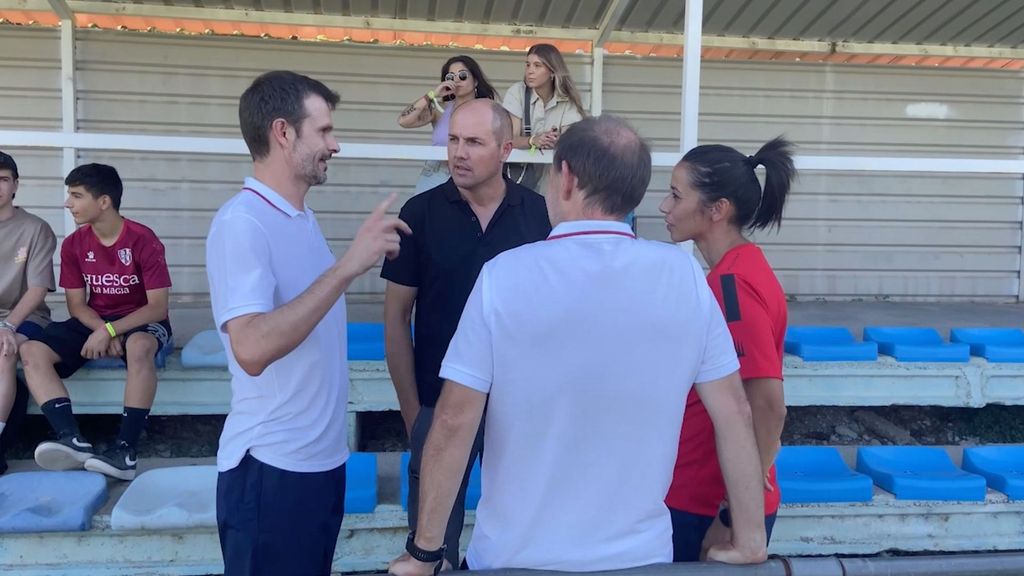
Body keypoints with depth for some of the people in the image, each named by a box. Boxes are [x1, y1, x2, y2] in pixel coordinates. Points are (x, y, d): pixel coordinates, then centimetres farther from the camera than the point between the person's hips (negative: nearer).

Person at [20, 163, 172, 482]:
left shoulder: (143, 240, -17)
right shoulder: (73, 244, -1)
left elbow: (158, 307, -18)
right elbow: (77, 304, 1)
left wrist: (111, 330, -29)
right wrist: (103, 330, -19)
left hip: (141, 321, -5)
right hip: (95, 322, 6)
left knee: (139, 346, -41)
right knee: (32, 351, -19)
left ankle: (126, 449, -37)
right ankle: (73, 440, -32)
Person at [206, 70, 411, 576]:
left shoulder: (302, 217, 10)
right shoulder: (241, 222, -18)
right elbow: (252, 348, -32)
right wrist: (348, 265, -32)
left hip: (324, 456, 8)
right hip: (272, 467, -8)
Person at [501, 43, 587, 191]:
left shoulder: (567, 100, -1)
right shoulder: (517, 92, -5)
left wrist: (558, 141, -33)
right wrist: (533, 140, -33)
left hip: (552, 169, 2)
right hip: (519, 166, -2)